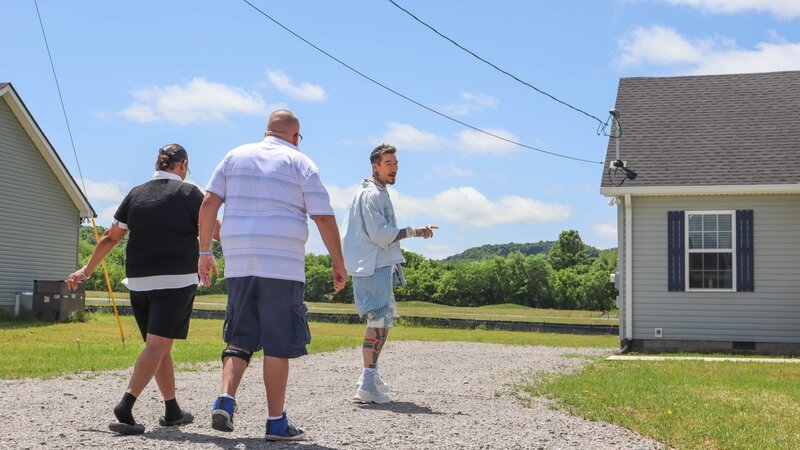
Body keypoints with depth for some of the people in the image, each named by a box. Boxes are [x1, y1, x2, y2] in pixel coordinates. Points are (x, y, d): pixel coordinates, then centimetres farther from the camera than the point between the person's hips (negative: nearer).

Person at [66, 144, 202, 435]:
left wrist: (86, 270, 24)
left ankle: (172, 411, 19)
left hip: (139, 283, 5)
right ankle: (125, 407, -22)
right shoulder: (188, 193, -3)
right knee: (158, 345, -8)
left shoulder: (136, 195, 10)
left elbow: (110, 238, 14)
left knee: (159, 346, 15)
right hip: (176, 281, -5)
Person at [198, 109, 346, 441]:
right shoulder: (301, 164, 3)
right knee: (278, 345, 1)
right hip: (283, 265, -4)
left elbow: (208, 204, 4)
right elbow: (324, 218, -2)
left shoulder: (236, 156, 12)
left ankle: (224, 400, -5)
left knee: (240, 338, 14)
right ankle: (276, 422, 5)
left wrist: (204, 252, 9)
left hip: (238, 262, 4)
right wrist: (338, 264, 5)